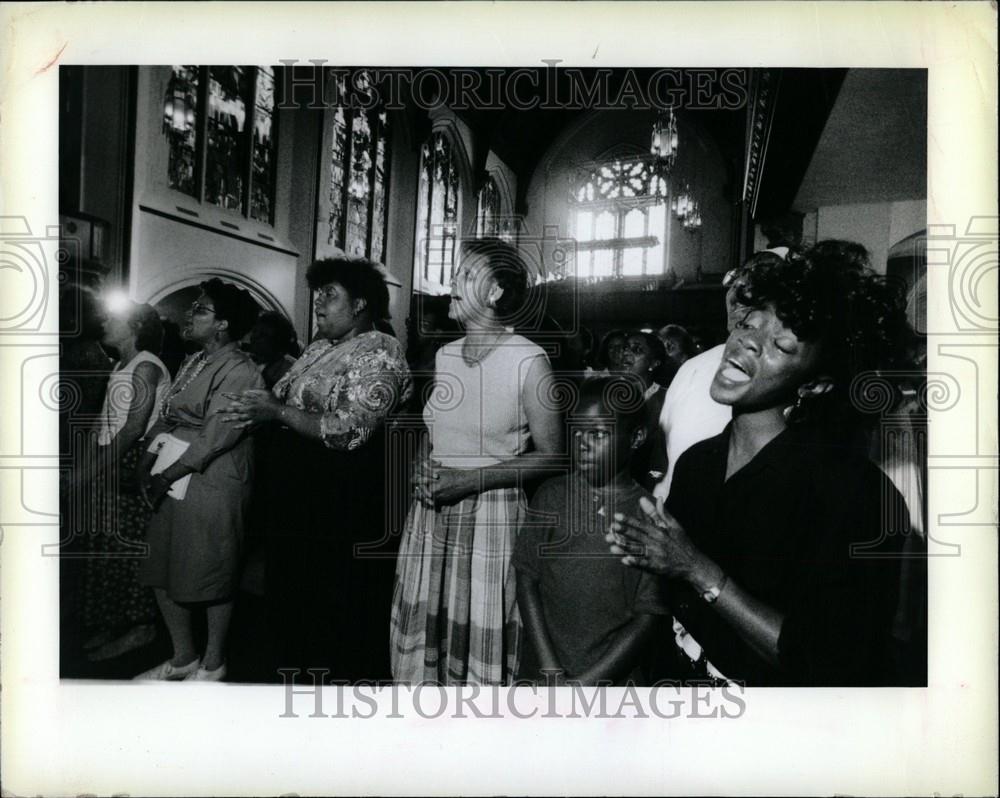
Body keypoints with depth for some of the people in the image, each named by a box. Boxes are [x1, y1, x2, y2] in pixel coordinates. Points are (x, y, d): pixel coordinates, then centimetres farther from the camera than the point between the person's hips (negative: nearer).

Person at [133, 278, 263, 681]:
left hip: (212, 485, -9)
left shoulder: (239, 371, -13)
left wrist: (169, 475, -16)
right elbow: (166, 416, 12)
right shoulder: (192, 362, 14)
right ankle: (182, 658, 32)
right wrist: (148, 459, -2)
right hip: (171, 483, 9)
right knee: (161, 571, 15)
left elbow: (216, 436, -18)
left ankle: (213, 663, 25)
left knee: (212, 576, 5)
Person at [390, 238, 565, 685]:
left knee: (481, 640, 2)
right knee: (421, 631, 11)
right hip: (432, 510, 6)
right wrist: (422, 468, 1)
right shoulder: (444, 355, 8)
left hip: (491, 512, -5)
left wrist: (472, 479, -15)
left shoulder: (528, 361, -11)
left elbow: (550, 456, -9)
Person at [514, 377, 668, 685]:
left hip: (614, 677, -2)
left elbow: (648, 618, -7)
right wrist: (550, 670, -6)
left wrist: (584, 683, -9)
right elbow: (527, 581, 0)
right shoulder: (551, 496, -1)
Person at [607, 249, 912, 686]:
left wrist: (699, 571, -20)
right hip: (688, 673, 5)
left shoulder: (856, 490, -18)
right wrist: (641, 548, -7)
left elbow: (830, 668, -19)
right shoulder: (695, 461, 1)